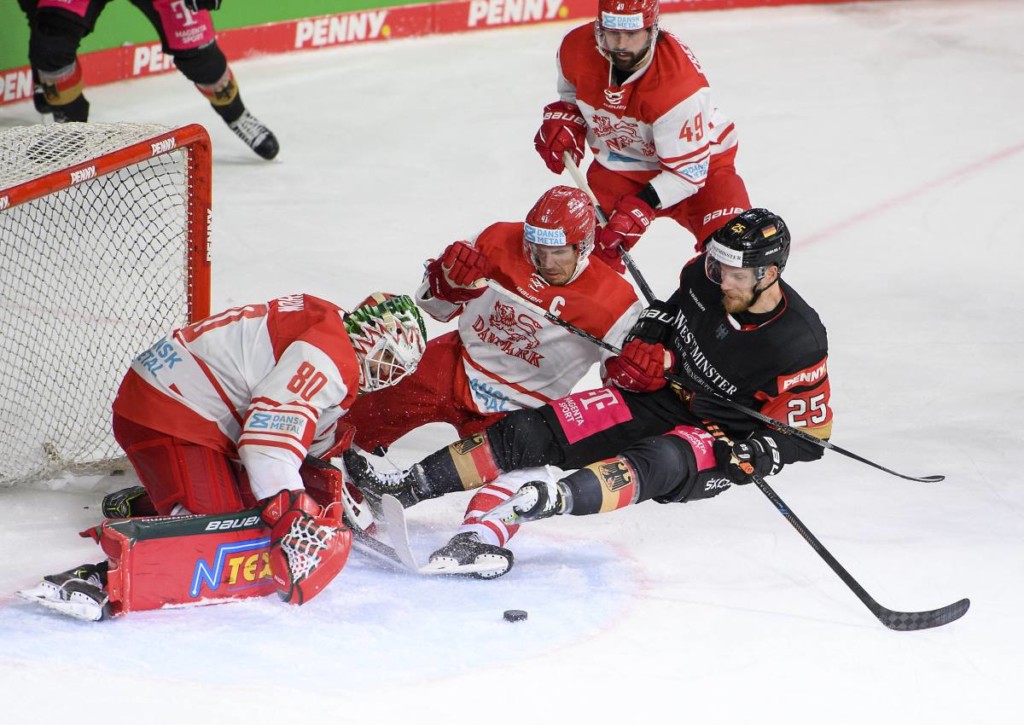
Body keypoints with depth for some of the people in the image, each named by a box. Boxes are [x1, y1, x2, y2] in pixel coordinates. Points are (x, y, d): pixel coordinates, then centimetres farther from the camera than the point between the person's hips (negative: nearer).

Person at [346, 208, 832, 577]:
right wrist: (648, 341, -3)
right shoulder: (706, 274, -8)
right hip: (661, 393, 6)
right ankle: (408, 487, -15)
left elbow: (808, 432, -15)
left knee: (659, 463, -41)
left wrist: (748, 457, -28)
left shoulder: (799, 345, -23)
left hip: (716, 437, -5)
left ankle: (556, 499, -66)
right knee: (536, 431, -12)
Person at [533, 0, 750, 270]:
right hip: (618, 165, 4)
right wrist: (563, 121, -12)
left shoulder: (680, 82, -35)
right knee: (594, 249, -5)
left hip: (699, 159, -4)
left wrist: (640, 207, -36)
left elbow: (688, 169, -28)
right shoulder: (576, 48, -18)